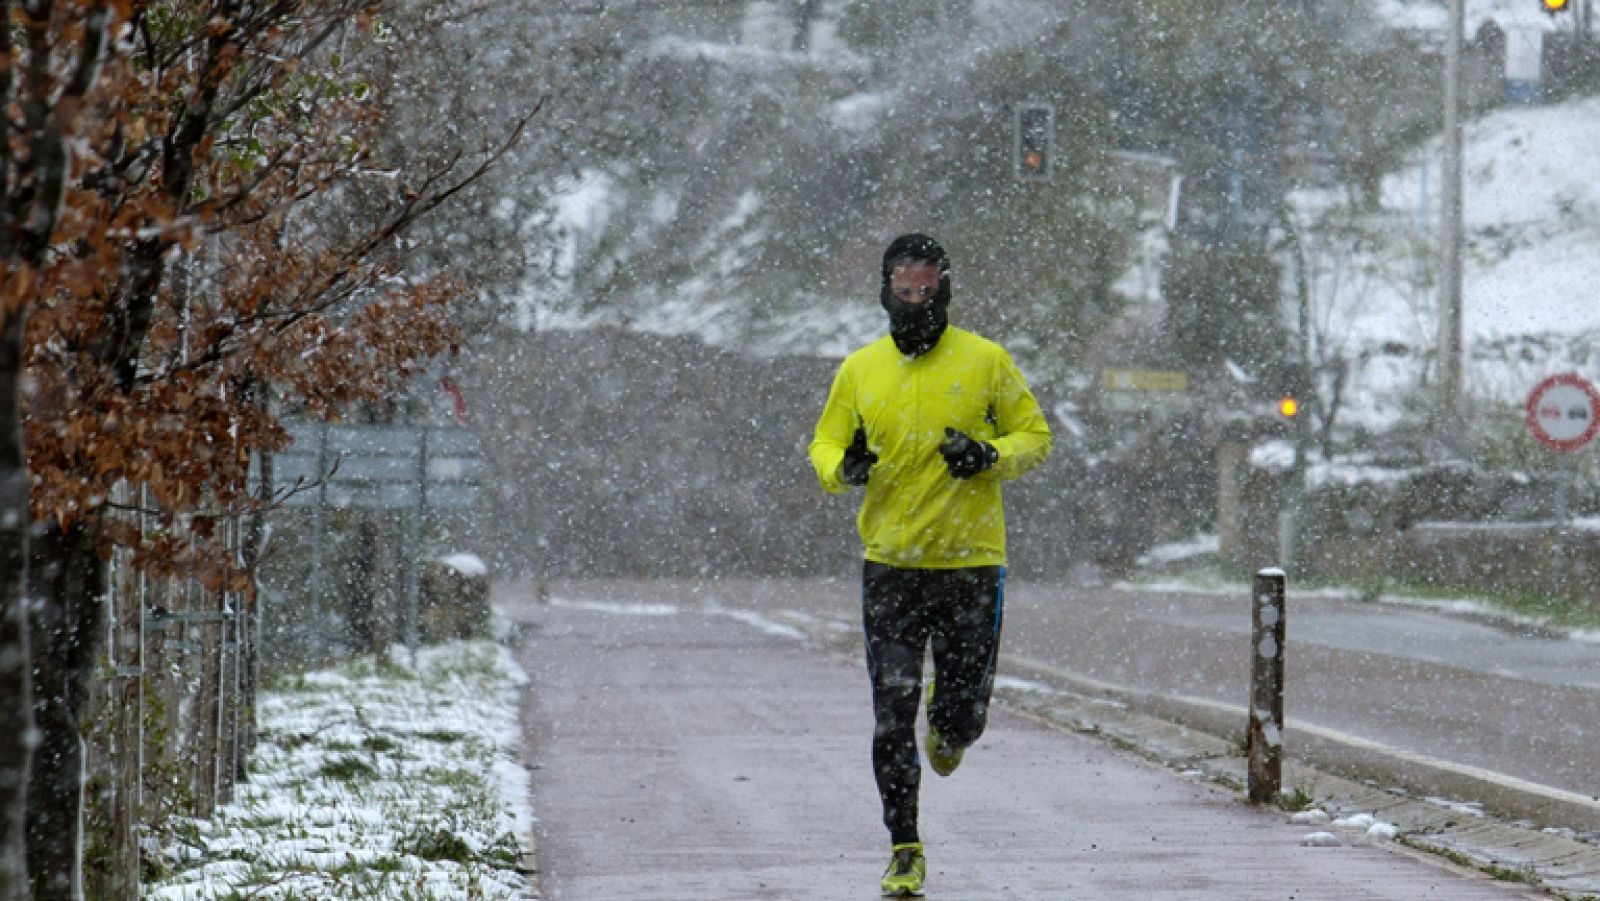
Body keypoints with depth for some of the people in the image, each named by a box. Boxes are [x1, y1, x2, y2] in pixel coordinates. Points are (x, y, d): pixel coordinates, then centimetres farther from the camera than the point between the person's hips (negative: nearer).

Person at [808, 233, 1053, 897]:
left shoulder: (987, 362, 0)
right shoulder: (859, 370, 4)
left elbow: (1036, 436, 6)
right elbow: (824, 445, 12)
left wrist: (990, 456, -14)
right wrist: (842, 467, -12)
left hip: (971, 562, -1)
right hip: (889, 566, 1)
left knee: (963, 713, 3)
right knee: (892, 715, -5)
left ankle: (949, 731, 42)